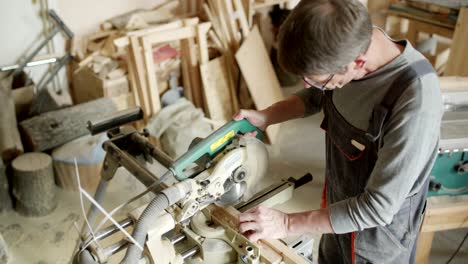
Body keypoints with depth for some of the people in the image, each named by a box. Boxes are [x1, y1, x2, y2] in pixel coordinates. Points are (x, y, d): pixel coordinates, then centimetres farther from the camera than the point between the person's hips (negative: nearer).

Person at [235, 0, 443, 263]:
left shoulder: (416, 104, -37)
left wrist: (288, 224, -26)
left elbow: (378, 207, -30)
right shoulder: (354, 41, -18)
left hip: (378, 230, -5)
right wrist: (264, 117, -12)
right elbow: (315, 98, 3)